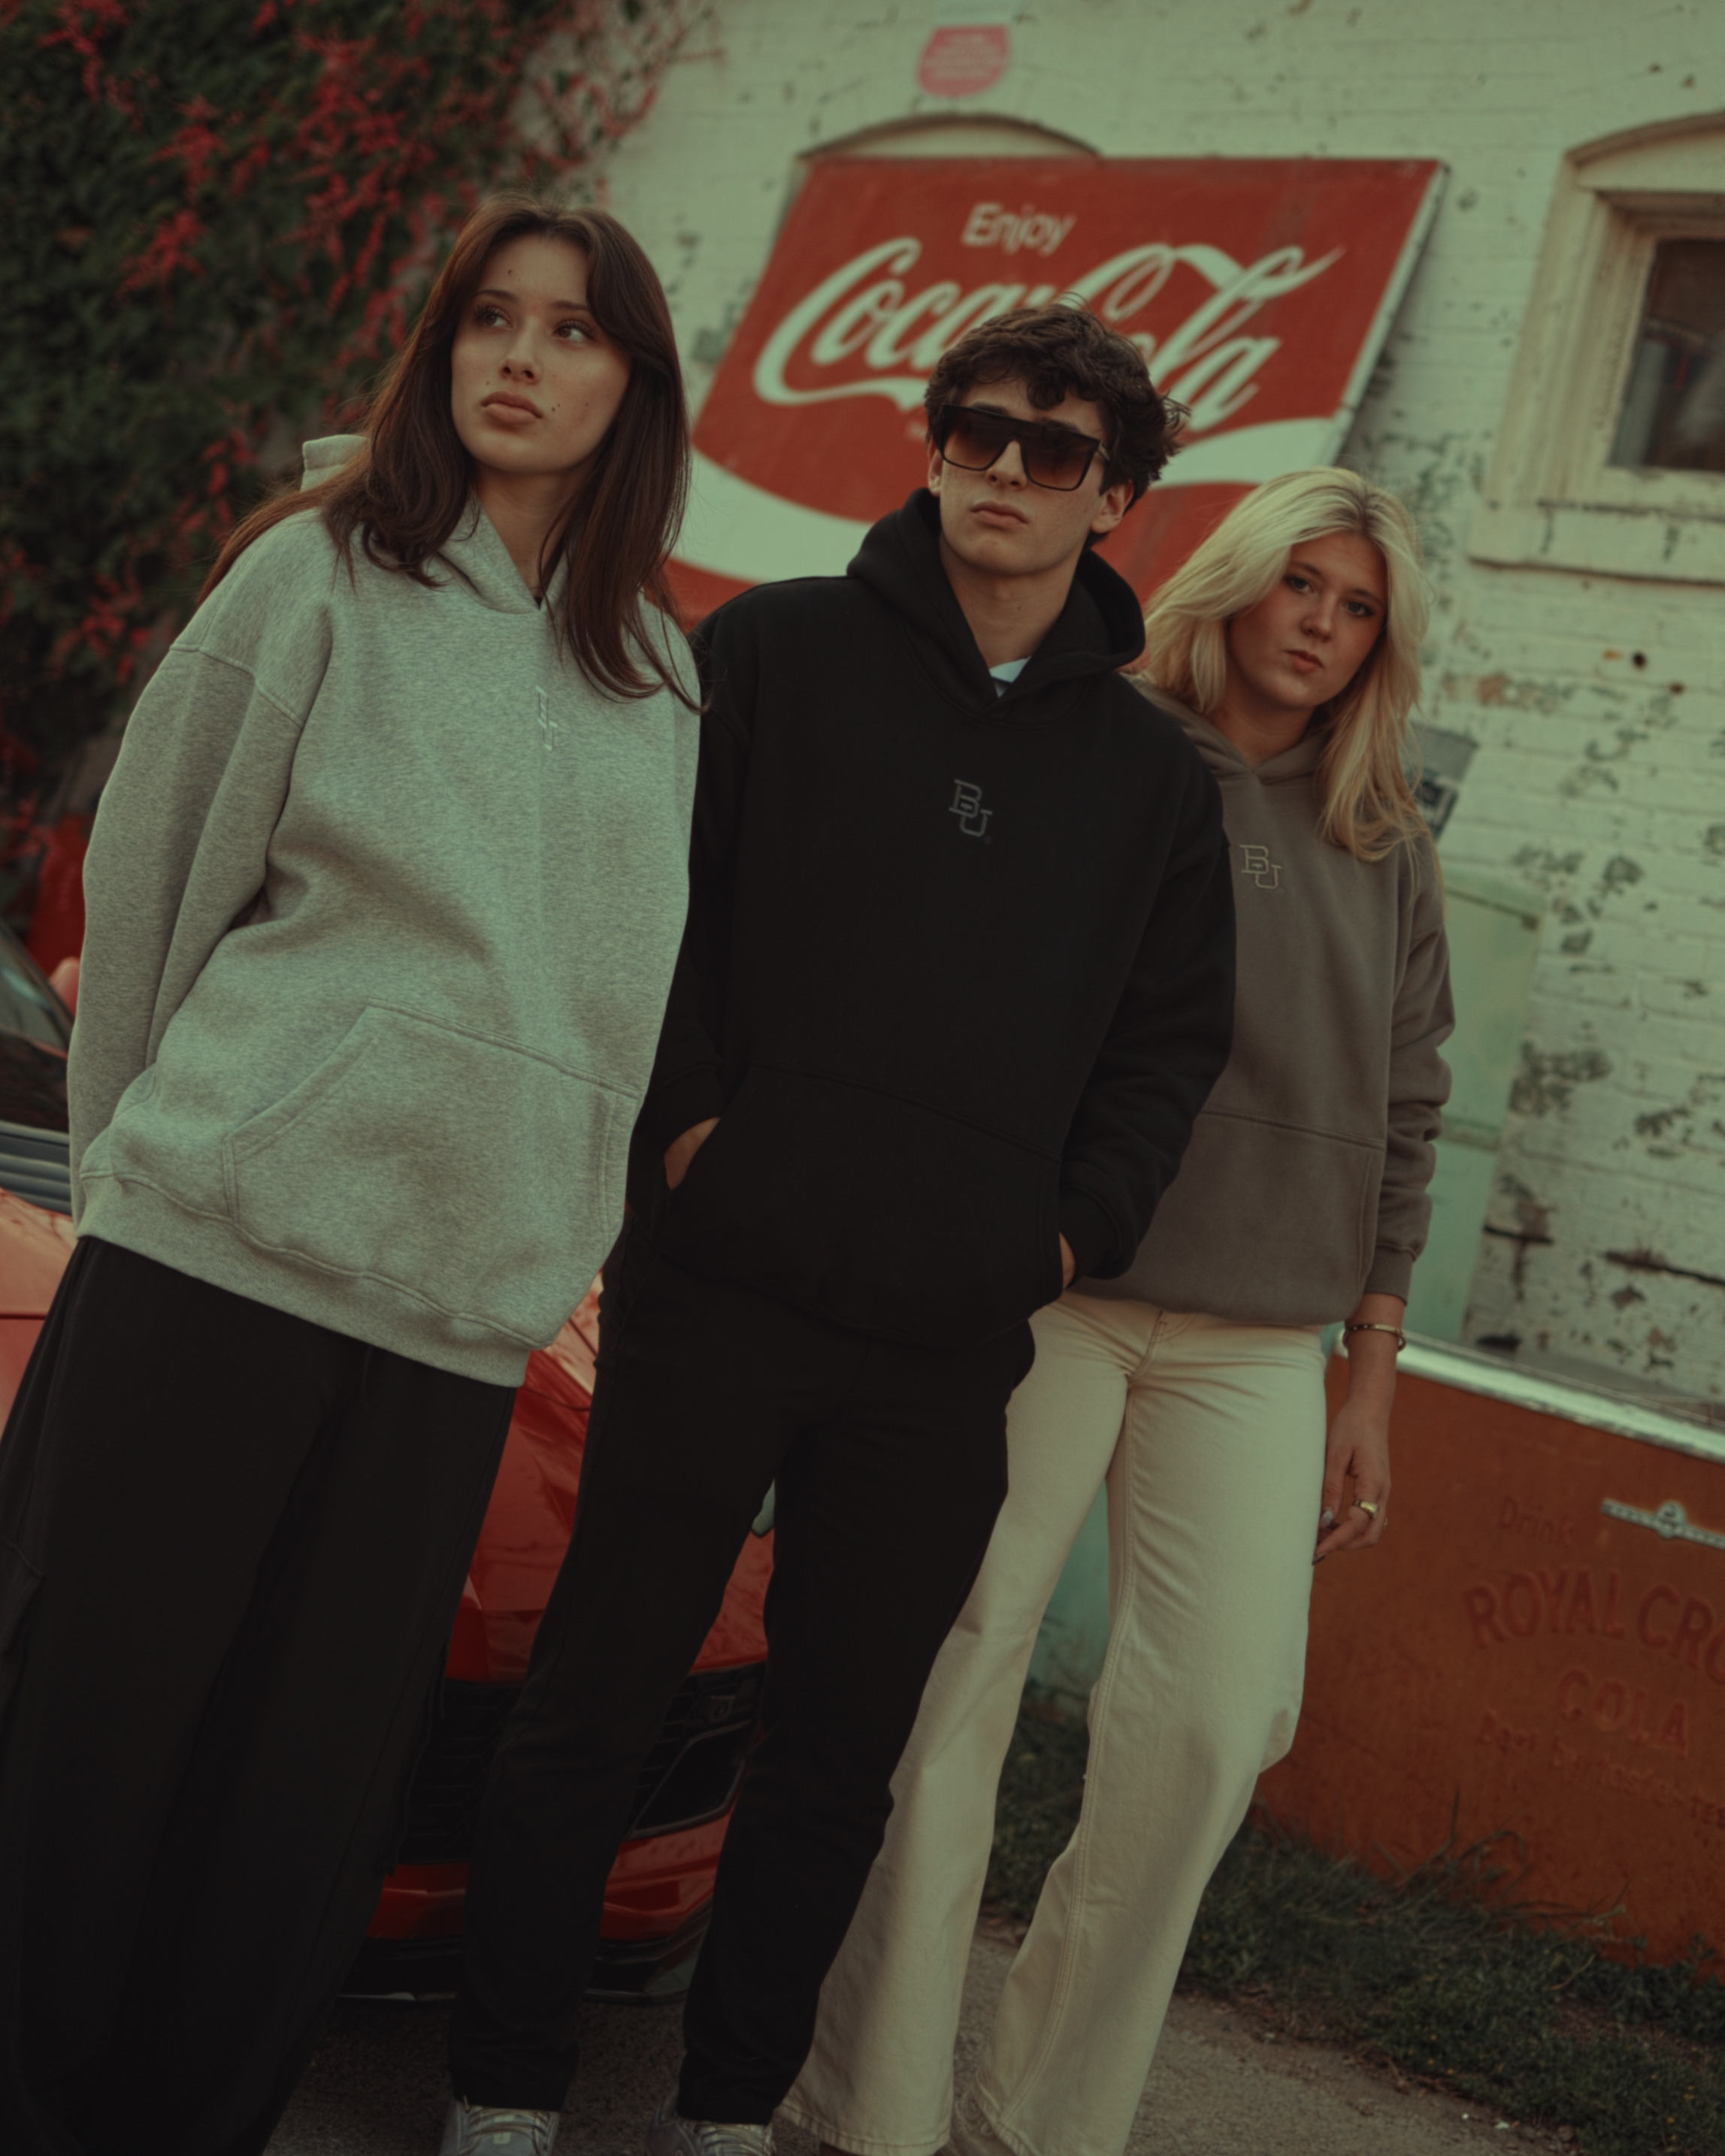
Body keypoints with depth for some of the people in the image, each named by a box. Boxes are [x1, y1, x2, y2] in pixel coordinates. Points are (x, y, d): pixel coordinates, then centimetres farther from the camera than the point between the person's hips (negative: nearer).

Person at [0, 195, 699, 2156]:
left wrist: (558, 1220, 13)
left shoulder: (668, 683, 13)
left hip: (458, 1308, 4)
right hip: (214, 1251, -3)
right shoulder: (322, 575, 2)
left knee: (314, 1776, 7)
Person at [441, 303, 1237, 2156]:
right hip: (718, 1288, -2)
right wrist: (683, 1120, -8)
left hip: (949, 1344, 3)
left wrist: (1081, 1226, 4)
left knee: (843, 1752, 9)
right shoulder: (774, 650, 4)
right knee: (596, 1702, 4)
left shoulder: (1155, 772, 12)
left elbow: (1174, 1031, 15)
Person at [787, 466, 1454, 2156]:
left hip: (1257, 1337, 4)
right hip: (1045, 1291, -3)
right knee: (952, 1672, -5)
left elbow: (1399, 1124, 15)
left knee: (1219, 1715, -3)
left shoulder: (1386, 859, 15)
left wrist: (1371, 1385, 11)